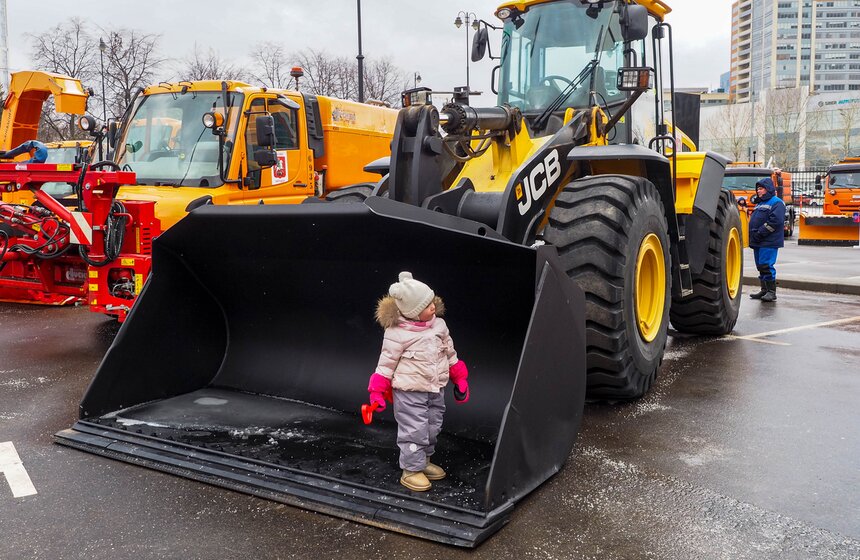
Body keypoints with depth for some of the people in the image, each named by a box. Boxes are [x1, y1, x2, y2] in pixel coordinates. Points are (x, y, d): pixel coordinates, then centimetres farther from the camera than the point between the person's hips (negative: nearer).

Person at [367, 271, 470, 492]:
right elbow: (387, 362, -11)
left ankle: (423, 462, 35)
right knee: (414, 431, -2)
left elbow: (450, 353, 11)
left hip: (435, 391, 7)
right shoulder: (397, 333, -19)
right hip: (410, 393, -6)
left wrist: (459, 378, 16)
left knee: (432, 428, 17)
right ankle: (411, 470, 14)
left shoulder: (439, 325, -1)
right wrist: (377, 391, -11)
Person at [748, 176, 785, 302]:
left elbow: (775, 221, -20)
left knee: (766, 266, -11)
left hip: (769, 242, -9)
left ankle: (772, 292, -5)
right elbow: (754, 220, 27)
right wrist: (752, 236, 11)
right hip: (758, 242, 9)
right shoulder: (760, 203, 22)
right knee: (761, 266, 12)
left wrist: (759, 233, -19)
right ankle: (764, 290, 20)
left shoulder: (776, 202, -8)